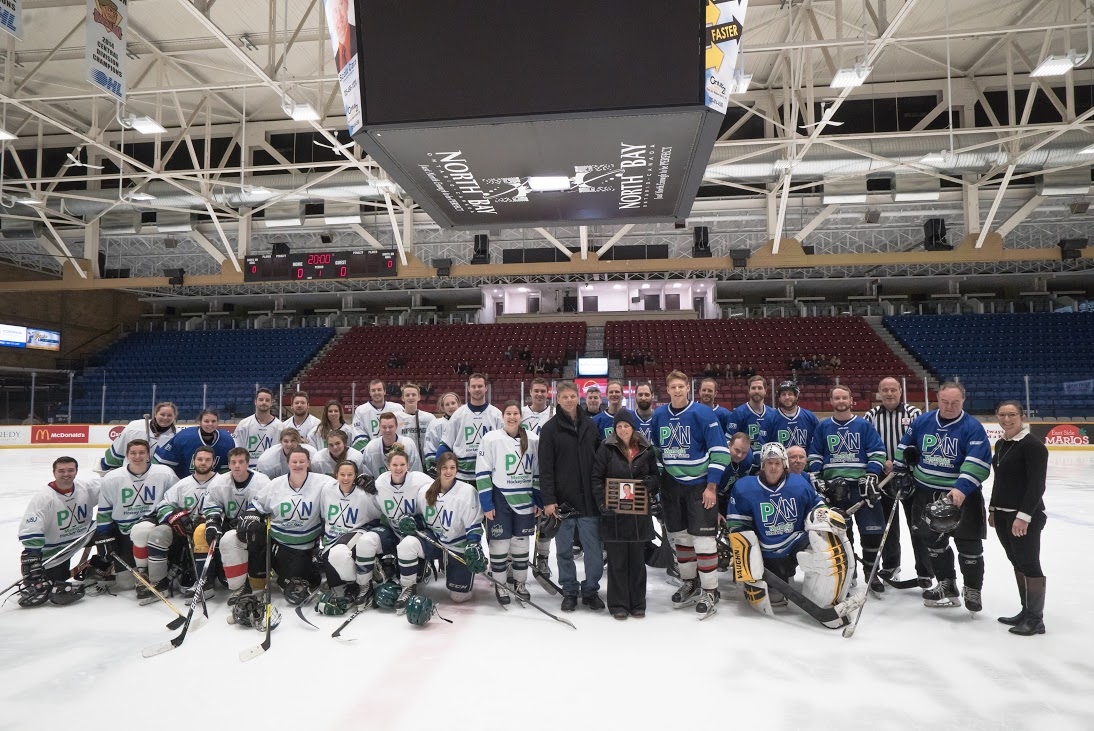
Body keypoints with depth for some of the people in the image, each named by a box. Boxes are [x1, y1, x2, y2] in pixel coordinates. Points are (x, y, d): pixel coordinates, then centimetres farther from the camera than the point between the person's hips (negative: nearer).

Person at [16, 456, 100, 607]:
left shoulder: (87, 486, -10)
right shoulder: (43, 497, -21)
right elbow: (30, 532, -23)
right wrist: (31, 559, -28)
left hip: (82, 536, 5)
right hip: (54, 548, -5)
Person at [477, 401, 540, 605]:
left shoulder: (533, 440, 3)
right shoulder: (491, 439, -7)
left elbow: (537, 473, 10)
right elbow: (482, 473, -7)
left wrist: (538, 501, 7)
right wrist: (486, 503, -10)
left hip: (525, 500, 3)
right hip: (499, 499, -3)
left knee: (521, 542, 11)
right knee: (500, 542, 1)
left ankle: (520, 583, 26)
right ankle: (500, 585, 17)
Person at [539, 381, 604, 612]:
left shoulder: (590, 425, 8)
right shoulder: (550, 429, -2)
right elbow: (545, 468, -6)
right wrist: (549, 500, -12)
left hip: (589, 500, 2)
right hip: (563, 501, -2)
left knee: (594, 549, 5)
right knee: (564, 551, 8)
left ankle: (590, 591, 20)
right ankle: (569, 592, 22)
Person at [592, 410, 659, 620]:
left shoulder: (646, 449, 5)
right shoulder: (606, 449, -2)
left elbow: (656, 475, 15)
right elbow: (597, 479, -2)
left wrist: (651, 483, -8)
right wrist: (603, 503, -13)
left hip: (640, 514, 2)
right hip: (614, 513, -2)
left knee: (637, 559, 10)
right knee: (617, 561, 4)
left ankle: (638, 604, 21)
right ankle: (618, 605, 13)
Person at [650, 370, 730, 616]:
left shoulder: (703, 413, -14)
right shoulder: (659, 415, 1)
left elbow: (720, 451, -13)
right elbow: (655, 448, 15)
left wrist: (712, 486, -15)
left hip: (700, 484, -5)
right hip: (672, 484, 5)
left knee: (703, 537, -5)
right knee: (680, 535, 13)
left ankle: (709, 591, 9)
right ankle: (689, 582, 30)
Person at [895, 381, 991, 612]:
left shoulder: (973, 427, -14)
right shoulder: (922, 421, 0)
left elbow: (978, 463, -24)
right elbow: (904, 447, 15)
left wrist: (961, 488, -35)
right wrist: (899, 472, 10)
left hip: (961, 494, -4)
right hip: (927, 493, 4)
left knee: (968, 543, 3)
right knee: (934, 541, 14)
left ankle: (972, 590, 21)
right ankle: (947, 584, 30)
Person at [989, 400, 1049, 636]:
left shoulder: (1033, 445, -14)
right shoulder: (1000, 444, 11)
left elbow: (1037, 485, -19)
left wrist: (1024, 516, -24)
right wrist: (993, 509, 18)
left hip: (1026, 516, -9)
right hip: (1003, 514, 9)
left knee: (1029, 564, -2)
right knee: (1017, 563, 14)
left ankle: (1036, 620, 7)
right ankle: (1026, 612, 25)